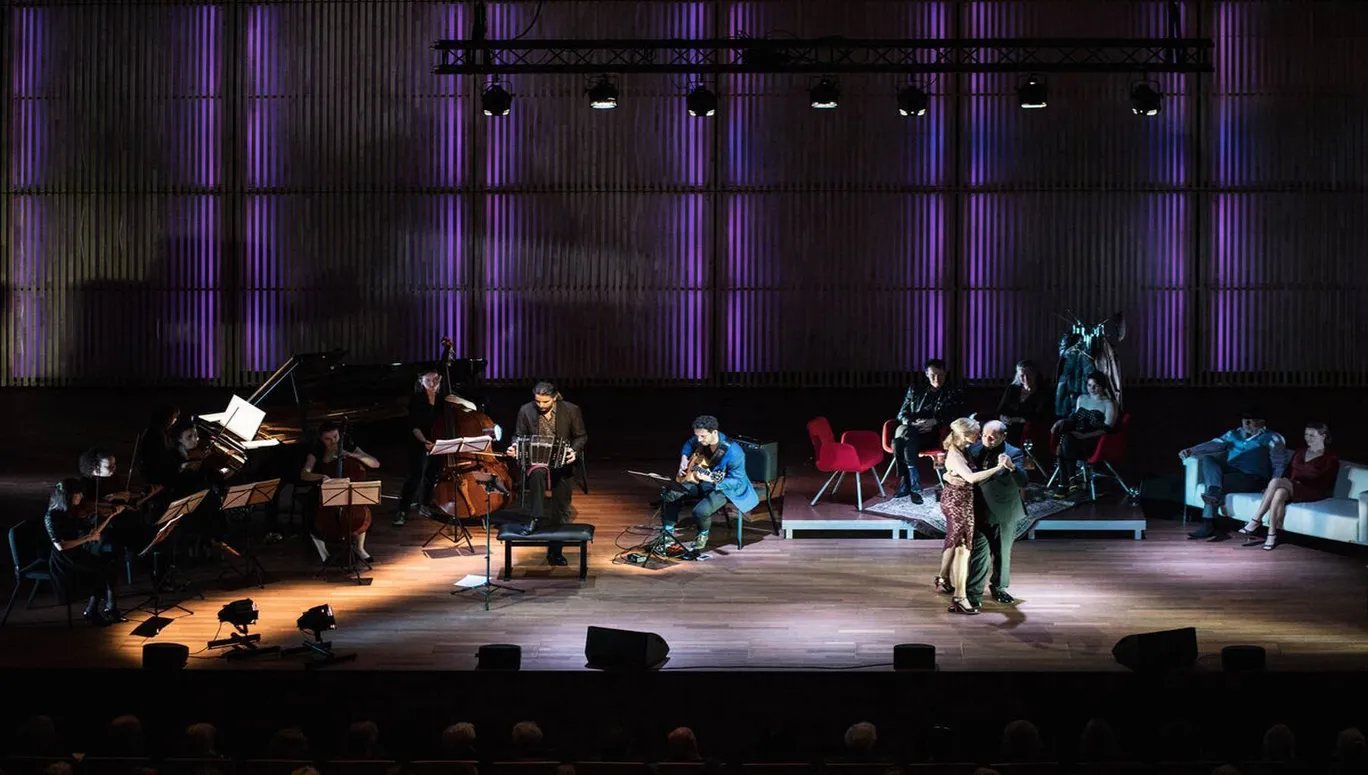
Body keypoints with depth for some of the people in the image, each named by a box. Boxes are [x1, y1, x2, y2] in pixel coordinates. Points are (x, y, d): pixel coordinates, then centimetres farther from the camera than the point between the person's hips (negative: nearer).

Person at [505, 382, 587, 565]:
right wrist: (515, 447, -14)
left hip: (561, 462, 1)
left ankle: (555, 551, 13)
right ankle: (537, 519, -32)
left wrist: (574, 451, -16)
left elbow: (581, 436, 4)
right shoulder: (526, 411, -2)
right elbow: (519, 436, 8)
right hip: (535, 460, -1)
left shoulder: (571, 410, -4)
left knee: (561, 508, 0)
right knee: (537, 473, -38)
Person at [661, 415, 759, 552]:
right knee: (669, 494, -5)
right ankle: (668, 533, 13)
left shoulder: (733, 452, -32)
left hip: (725, 488, -7)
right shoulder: (702, 440, -10)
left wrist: (711, 480, -39)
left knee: (700, 511, -31)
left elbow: (737, 481, -26)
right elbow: (689, 444, 17)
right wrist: (684, 458, -3)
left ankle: (703, 534, 4)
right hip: (700, 482, 7)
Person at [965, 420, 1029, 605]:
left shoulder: (1014, 454, -15)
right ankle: (974, 594, -1)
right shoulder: (975, 449, -4)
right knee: (980, 553, -5)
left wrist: (1012, 467, -45)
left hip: (1004, 513, -1)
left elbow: (1023, 482, -26)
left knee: (1002, 553, 15)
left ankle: (999, 588, 35)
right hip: (980, 511, 1)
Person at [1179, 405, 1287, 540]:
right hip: (1230, 471, 5)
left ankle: (1209, 526, -30)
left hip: (1252, 478, -5)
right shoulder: (1234, 434, 21)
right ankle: (1215, 492, -42)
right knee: (1207, 458, -22)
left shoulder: (1271, 439, 8)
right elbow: (1214, 444, 8)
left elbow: (1280, 465, 1)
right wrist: (1191, 451, -8)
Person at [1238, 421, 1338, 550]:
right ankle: (1272, 535, -40)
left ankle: (1256, 520, -28)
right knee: (1280, 493, -35)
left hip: (1312, 492, -5)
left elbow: (1324, 483, -4)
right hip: (1291, 488, 5)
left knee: (1276, 481, -32)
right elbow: (1288, 473, 19)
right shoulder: (1299, 453, 25)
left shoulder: (1331, 458, 5)